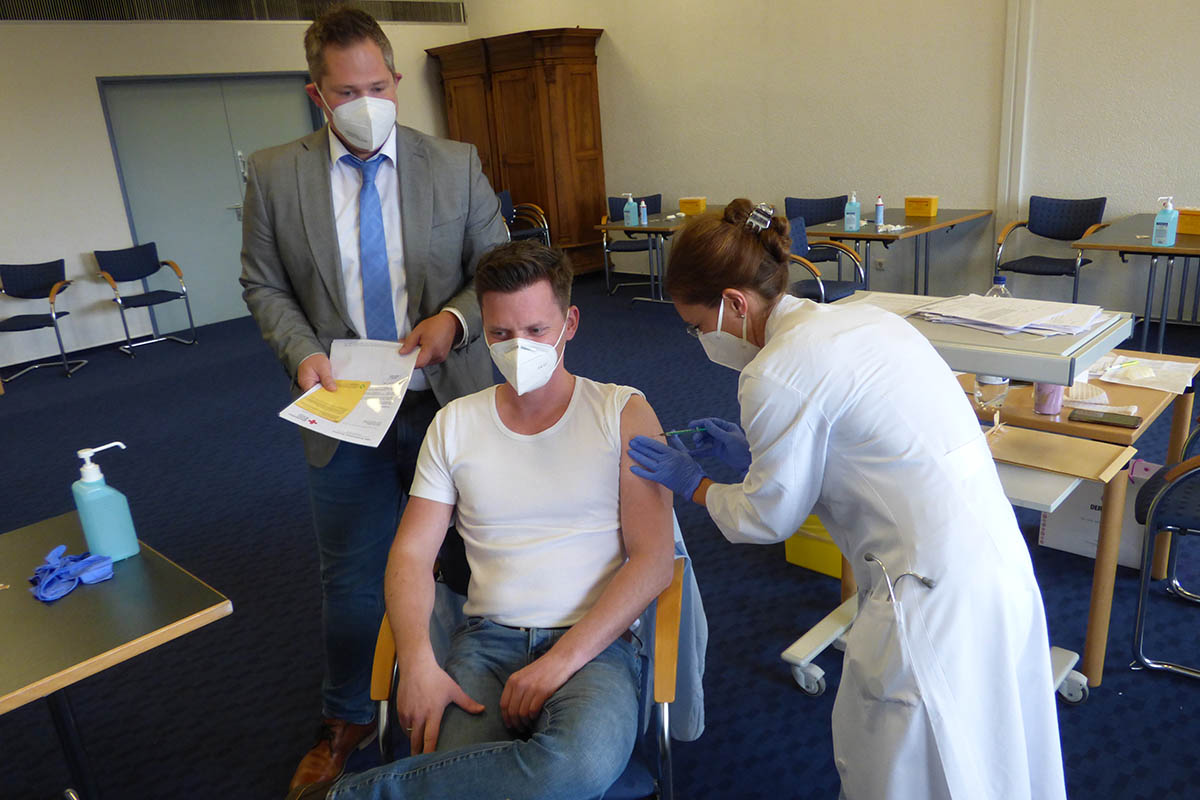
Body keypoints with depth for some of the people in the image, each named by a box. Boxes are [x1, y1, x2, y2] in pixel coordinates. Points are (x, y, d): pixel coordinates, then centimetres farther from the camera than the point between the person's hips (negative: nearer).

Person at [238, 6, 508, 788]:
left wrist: (457, 318, -17)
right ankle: (347, 720, 38)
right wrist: (302, 350, -13)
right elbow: (264, 285, 4)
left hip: (449, 401, 0)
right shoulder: (274, 175, -2)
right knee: (353, 576, 14)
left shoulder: (456, 164, -3)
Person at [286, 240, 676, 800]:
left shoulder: (623, 413, 1)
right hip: (488, 637, 1)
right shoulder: (455, 424, 10)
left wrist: (562, 660, -15)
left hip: (593, 641, -1)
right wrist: (416, 661, -12)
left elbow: (654, 559, -6)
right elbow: (411, 554, 7)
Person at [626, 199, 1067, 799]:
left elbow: (768, 518, -6)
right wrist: (747, 448, 19)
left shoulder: (777, 373, -18)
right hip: (997, 563, 10)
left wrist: (690, 481, 10)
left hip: (935, 589, -10)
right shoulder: (859, 318, 8)